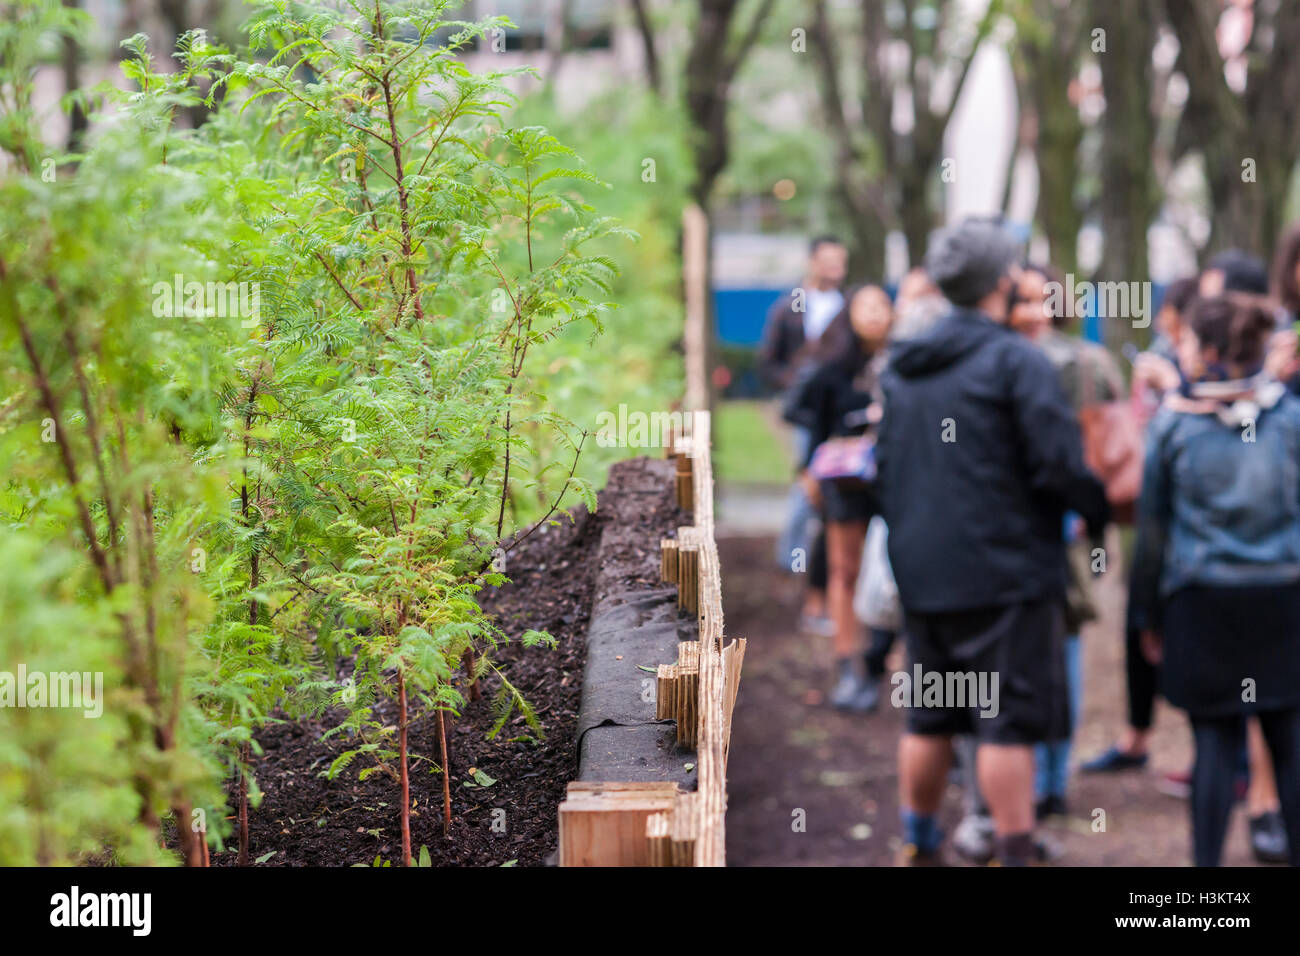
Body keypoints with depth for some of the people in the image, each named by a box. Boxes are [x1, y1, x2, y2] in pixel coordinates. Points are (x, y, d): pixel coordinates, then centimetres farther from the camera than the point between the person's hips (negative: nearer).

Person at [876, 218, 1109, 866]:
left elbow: (883, 468, 17)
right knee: (1011, 720, -2)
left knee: (929, 717, 16)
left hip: (922, 572, 7)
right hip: (1006, 570, -7)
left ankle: (917, 846, 25)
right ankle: (1014, 851, 0)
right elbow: (1060, 465, -17)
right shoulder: (1017, 361, -11)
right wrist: (1100, 511, 0)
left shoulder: (900, 368, 11)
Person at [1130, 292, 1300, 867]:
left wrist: (1150, 615, 11)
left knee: (1216, 743, 4)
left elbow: (1152, 527, 3)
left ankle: (1207, 861, 7)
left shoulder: (1174, 421, -1)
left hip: (1202, 603, 0)